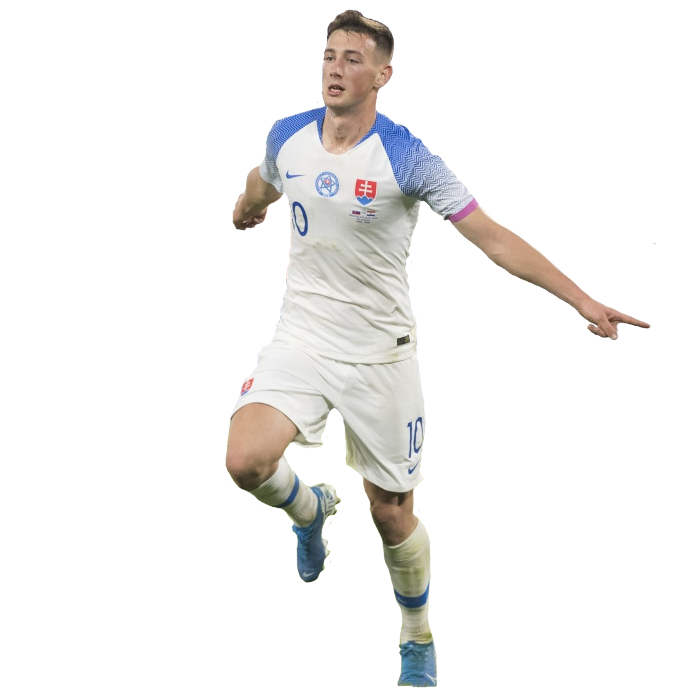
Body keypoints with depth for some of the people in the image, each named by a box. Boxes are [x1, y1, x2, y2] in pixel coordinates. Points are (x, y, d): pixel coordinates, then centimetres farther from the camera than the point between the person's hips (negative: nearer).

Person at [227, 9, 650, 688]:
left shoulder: (407, 157, -15)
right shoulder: (286, 136, -2)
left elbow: (494, 237, -17)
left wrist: (584, 302, -24)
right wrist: (245, 212, 46)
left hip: (380, 353, -2)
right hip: (301, 338, 3)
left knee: (391, 512, 4)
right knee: (246, 462, -22)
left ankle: (418, 642, 31)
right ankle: (310, 509, 15)